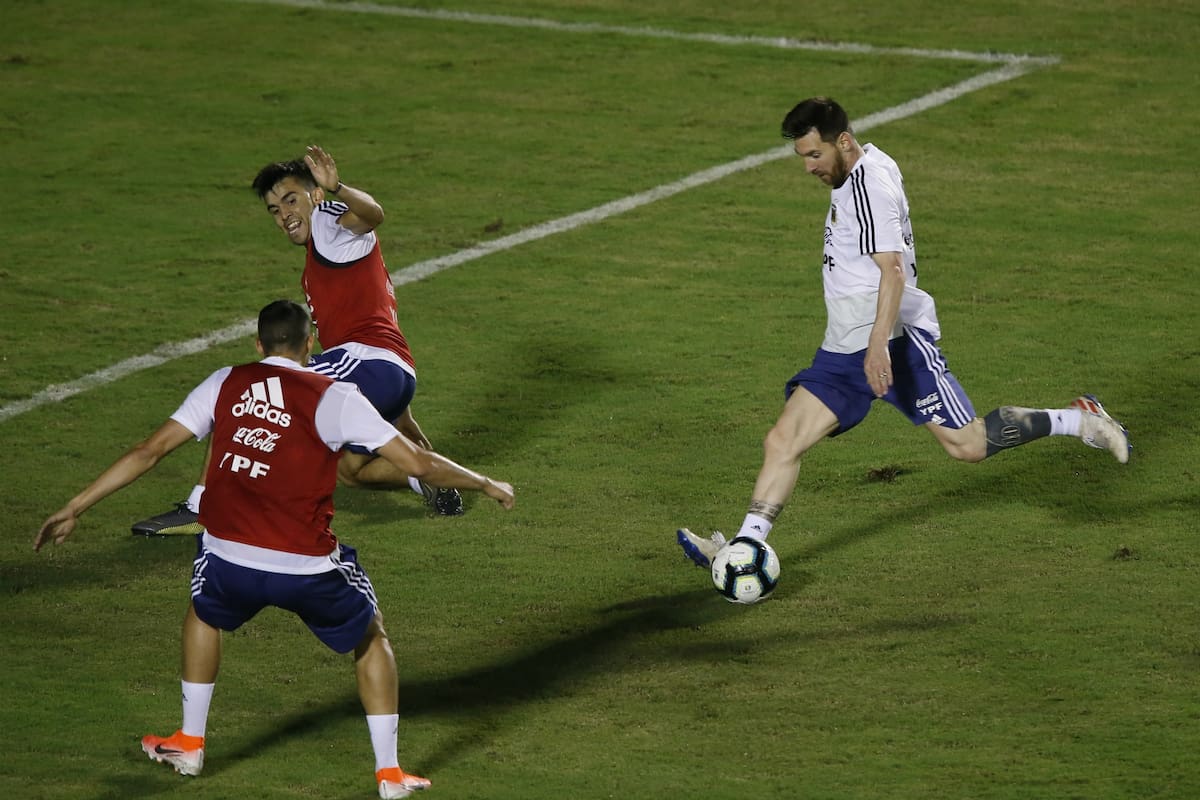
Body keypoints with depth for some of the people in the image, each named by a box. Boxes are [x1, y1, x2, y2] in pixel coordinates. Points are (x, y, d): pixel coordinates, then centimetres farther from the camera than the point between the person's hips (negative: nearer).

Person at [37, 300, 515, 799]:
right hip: (307, 566, -2)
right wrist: (485, 485, 17)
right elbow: (417, 463, 0)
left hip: (229, 560, 2)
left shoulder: (224, 385, 8)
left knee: (203, 614, 37)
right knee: (371, 639, 25)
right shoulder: (333, 397, 0)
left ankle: (189, 744, 41)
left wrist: (75, 508, 14)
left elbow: (150, 451, 8)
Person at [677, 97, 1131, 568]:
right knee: (783, 440, -3)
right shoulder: (870, 166, 14)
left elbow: (892, 270, -25)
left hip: (893, 337, -10)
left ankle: (1080, 421, 10)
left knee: (967, 445, -7)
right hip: (843, 349, 10)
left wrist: (878, 344, -33)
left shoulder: (870, 184, -15)